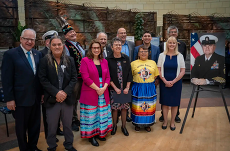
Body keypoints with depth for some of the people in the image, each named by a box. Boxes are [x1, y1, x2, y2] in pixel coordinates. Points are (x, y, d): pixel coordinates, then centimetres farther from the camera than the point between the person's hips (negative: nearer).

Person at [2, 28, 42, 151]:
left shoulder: (38, 54, 5)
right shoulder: (10, 54, -10)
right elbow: (6, 79, -11)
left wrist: (42, 92, 8)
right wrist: (9, 99, -12)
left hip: (36, 98, 5)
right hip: (20, 99, -4)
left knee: (35, 125, 17)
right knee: (21, 127, 14)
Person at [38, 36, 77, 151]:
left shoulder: (70, 60, 4)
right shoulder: (44, 60, -3)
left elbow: (74, 78, 0)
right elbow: (43, 79, -7)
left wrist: (66, 92, -12)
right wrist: (56, 93, -15)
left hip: (67, 98, 2)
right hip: (52, 99, -2)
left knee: (68, 125, 15)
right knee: (52, 126, 11)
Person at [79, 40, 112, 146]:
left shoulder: (104, 61, 10)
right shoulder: (85, 60, -5)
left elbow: (108, 77, 8)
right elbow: (85, 77, -12)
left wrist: (104, 88, -9)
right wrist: (97, 89, -15)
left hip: (103, 92, 5)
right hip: (90, 92, -5)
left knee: (102, 113, 12)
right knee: (91, 114, 3)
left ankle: (100, 133, 27)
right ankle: (91, 135, 17)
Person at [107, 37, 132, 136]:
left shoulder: (126, 58, 3)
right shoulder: (108, 60, -5)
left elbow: (129, 74, 3)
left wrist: (127, 88, -5)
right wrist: (115, 88, -10)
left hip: (125, 89, 2)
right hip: (114, 89, -2)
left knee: (124, 107, 9)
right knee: (114, 108, 6)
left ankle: (123, 126, 26)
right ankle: (114, 125, 27)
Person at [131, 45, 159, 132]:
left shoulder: (153, 63, 8)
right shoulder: (133, 63, 2)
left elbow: (156, 75, 11)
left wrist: (149, 81, 0)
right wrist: (137, 81, -4)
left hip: (150, 88, 2)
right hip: (138, 88, -1)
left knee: (149, 107, 7)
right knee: (137, 107, 4)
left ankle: (147, 124, 23)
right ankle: (137, 124, 21)